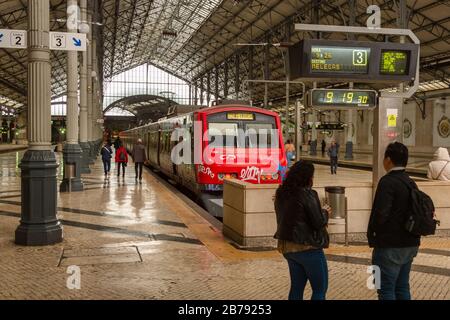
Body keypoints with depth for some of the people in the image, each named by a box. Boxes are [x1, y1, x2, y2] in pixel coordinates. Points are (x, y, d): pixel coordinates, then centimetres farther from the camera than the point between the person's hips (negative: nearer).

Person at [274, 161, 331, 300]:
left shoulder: (281, 194, 4)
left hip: (287, 247, 8)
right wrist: (325, 212, 3)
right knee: (320, 288, 5)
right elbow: (319, 222, -18)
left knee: (297, 287, 16)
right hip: (308, 247, -7)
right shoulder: (307, 194, -18)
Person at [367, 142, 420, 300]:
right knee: (402, 287, 17)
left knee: (386, 290, 2)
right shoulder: (411, 183, 9)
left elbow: (380, 213, -24)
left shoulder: (387, 181, -17)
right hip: (410, 244, 8)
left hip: (390, 247, -8)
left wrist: (371, 234, -8)